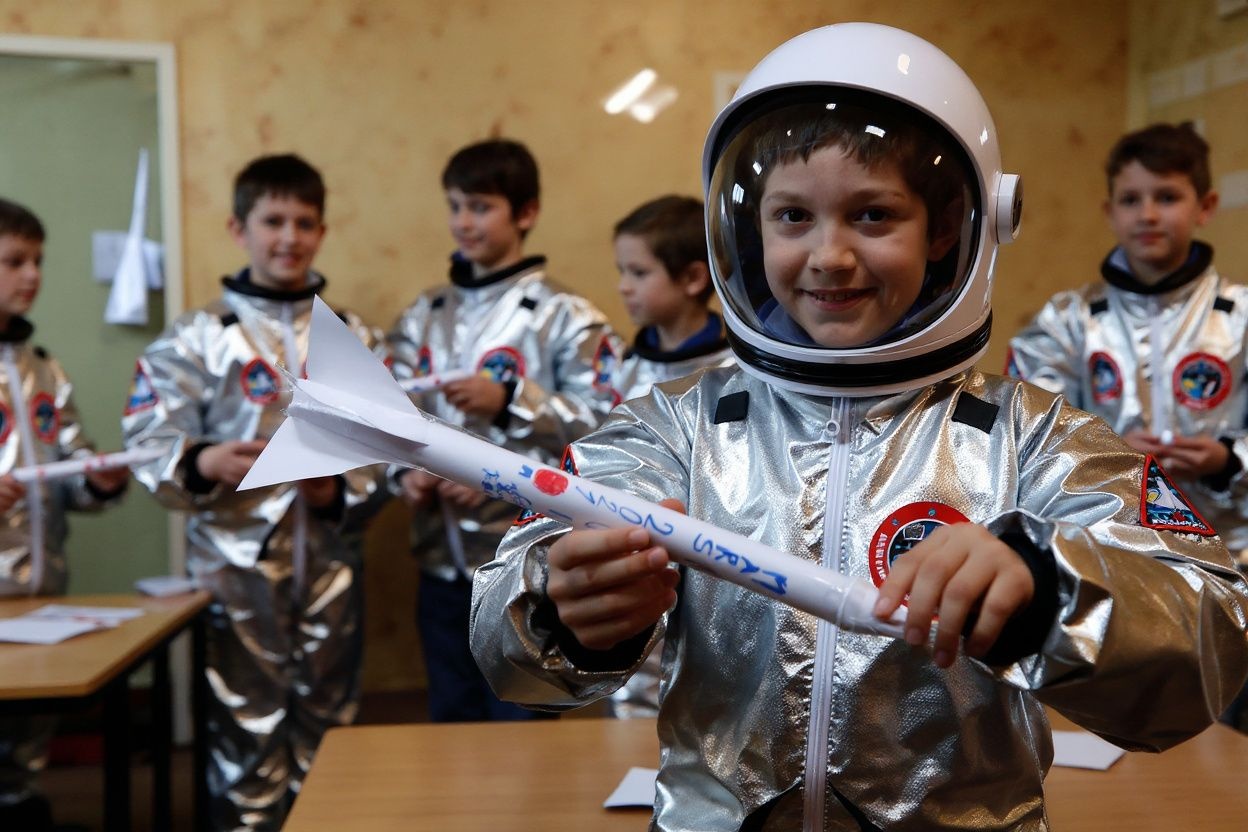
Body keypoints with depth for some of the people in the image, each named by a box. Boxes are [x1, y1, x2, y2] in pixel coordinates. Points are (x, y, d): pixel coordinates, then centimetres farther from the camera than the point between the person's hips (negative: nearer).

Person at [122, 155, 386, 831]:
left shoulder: (352, 338, 9)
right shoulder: (198, 336, -2)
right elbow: (148, 444, -6)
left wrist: (345, 491, -11)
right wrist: (202, 464, -25)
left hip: (331, 560, 3)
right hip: (238, 563, -3)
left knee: (328, 728, 14)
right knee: (247, 732, 4)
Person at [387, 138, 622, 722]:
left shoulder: (563, 315, -6)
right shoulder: (422, 316, 10)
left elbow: (604, 422, -13)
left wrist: (509, 401, -17)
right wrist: (404, 472, -8)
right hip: (442, 559, 5)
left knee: (522, 726, 8)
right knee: (449, 721, 19)